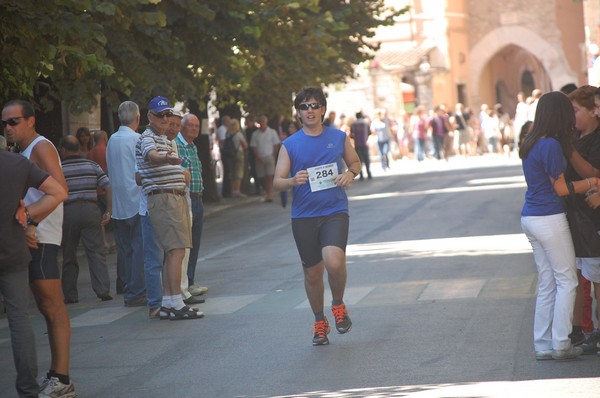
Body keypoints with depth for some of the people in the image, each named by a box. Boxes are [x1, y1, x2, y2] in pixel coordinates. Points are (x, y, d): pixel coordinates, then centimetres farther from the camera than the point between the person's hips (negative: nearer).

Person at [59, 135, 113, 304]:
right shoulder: (93, 165, 7)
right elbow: (110, 188, 0)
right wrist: (109, 212, 2)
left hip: (68, 212, -1)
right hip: (90, 209, 1)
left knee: (69, 256, 9)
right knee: (96, 252, 1)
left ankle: (70, 295, 11)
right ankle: (103, 290, -9)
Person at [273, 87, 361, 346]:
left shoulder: (338, 137, 5)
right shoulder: (290, 145, 2)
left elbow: (355, 162, 20)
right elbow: (277, 182, -1)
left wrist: (350, 174, -3)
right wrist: (293, 181, -23)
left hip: (335, 211, -1)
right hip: (303, 216, 1)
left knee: (334, 262, -24)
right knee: (312, 273, 8)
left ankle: (338, 305, 5)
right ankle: (320, 322, 31)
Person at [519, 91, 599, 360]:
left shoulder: (531, 143, 10)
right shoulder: (551, 145, -16)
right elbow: (561, 188, -11)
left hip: (530, 218, 9)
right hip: (549, 219, -9)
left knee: (547, 284, 12)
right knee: (567, 280, 1)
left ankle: (543, 346, 13)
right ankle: (561, 344, 2)